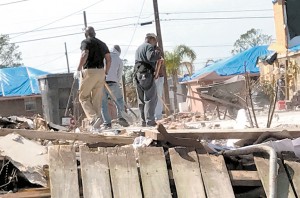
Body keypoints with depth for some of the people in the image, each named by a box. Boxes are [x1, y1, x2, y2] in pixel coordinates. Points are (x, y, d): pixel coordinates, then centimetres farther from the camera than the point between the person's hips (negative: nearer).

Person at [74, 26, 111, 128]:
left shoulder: (86, 42, -1)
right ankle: (96, 125, 7)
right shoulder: (102, 43, 17)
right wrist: (105, 73, 17)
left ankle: (93, 118, -18)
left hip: (89, 71, -6)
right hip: (100, 72, 6)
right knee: (97, 99, 9)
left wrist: (78, 70, -14)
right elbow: (108, 59, 11)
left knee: (83, 97, 2)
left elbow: (84, 55, -18)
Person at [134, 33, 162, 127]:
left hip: (137, 74, 9)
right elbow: (151, 57, -23)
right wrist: (158, 52, -5)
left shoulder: (138, 48, 25)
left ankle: (143, 121, 13)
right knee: (151, 98, -7)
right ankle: (150, 121, -13)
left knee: (141, 100, 12)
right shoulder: (149, 46, -5)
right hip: (146, 74, -9)